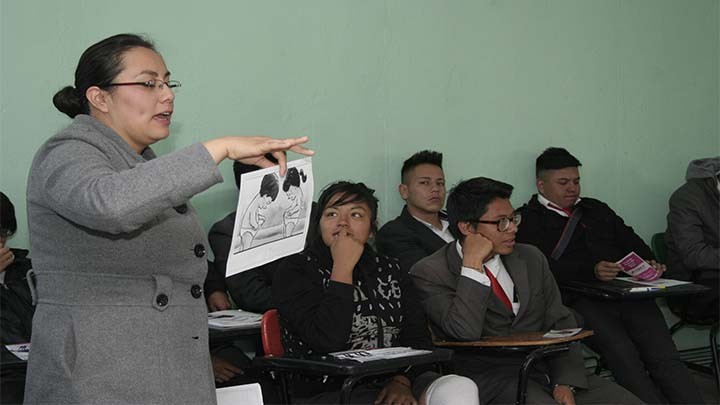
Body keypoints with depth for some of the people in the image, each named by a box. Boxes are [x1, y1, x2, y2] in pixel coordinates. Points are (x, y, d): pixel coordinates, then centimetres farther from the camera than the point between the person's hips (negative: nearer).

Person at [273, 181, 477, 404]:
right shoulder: (294, 271, 0)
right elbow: (328, 340, -15)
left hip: (391, 387, 6)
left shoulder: (390, 271, 17)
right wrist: (343, 268, -12)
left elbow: (417, 336, 7)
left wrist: (402, 380, -12)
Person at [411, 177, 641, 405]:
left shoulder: (530, 258, 12)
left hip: (547, 370, 5)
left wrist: (566, 382, -4)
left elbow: (561, 322, 11)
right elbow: (465, 332, -19)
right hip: (492, 381, -5)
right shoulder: (430, 273, -5)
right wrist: (473, 264, -15)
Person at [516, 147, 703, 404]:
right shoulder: (529, 221, 9)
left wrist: (649, 263, 1)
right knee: (623, 355, -29)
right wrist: (591, 270, -18)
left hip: (627, 292, 5)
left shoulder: (596, 210, 30)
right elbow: (546, 269, -6)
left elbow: (630, 242, 24)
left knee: (664, 357, -16)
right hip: (580, 301, -5)